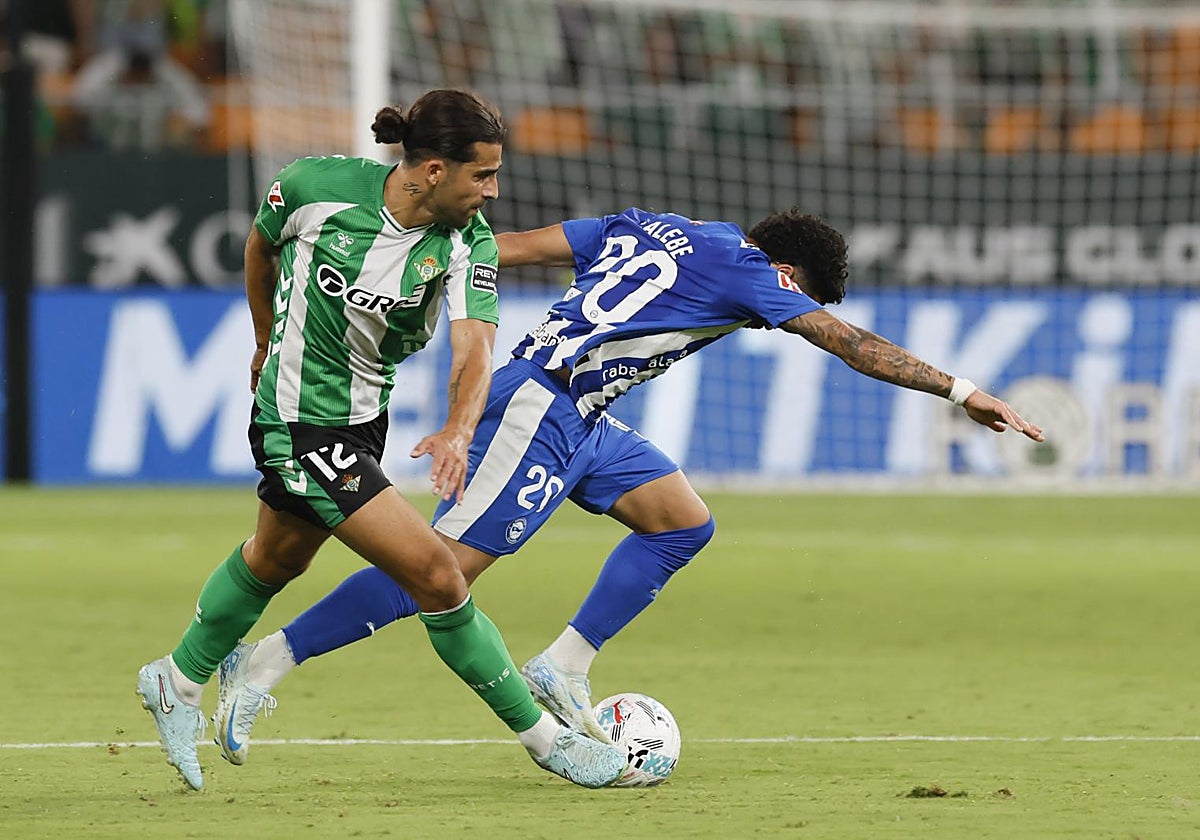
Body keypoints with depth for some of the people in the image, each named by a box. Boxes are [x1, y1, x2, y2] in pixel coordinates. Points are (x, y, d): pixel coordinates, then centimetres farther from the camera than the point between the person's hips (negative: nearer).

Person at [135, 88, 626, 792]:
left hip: (364, 419, 6)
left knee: (275, 560, 28)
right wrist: (269, 340, 14)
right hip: (301, 424, -6)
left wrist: (460, 430, -48)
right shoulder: (315, 187, -22)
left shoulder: (469, 243, -15)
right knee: (437, 576, -12)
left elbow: (474, 350, -28)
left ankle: (179, 684, 52)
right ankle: (545, 738, -2)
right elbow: (262, 245, 1)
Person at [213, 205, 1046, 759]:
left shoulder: (650, 228, 18)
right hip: (540, 408, -10)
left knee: (685, 523, 8)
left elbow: (515, 245, 14)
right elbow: (853, 343, -2)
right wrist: (961, 391, 3)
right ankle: (264, 666, -9)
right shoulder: (748, 268, -3)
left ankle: (562, 671, 7)